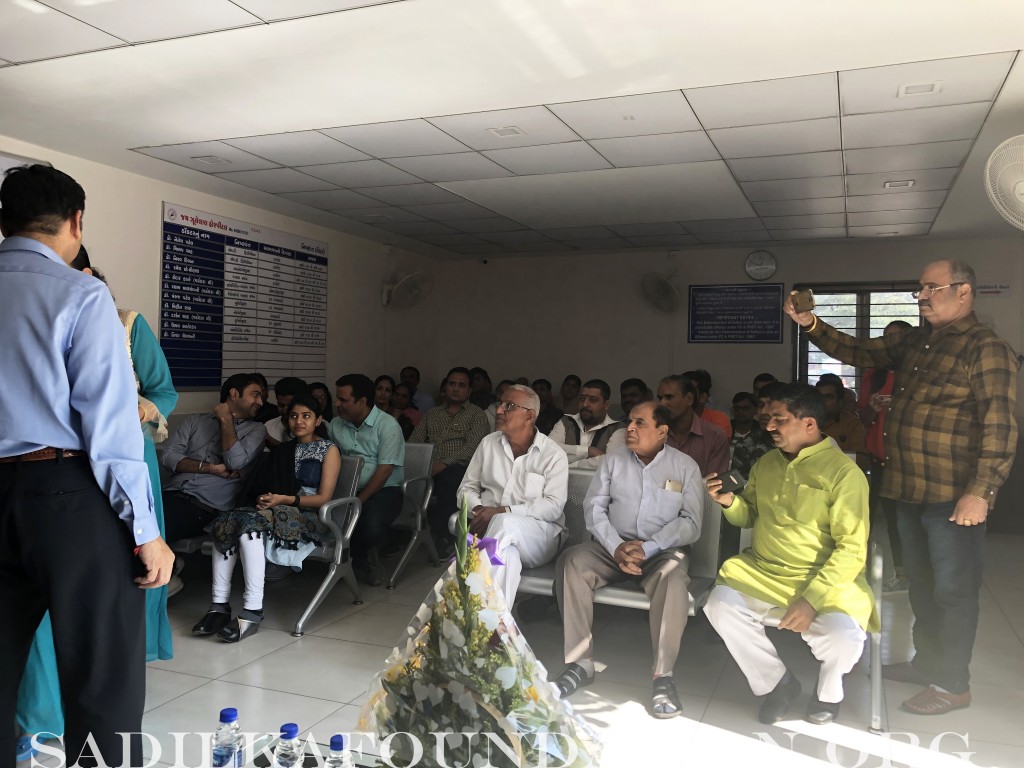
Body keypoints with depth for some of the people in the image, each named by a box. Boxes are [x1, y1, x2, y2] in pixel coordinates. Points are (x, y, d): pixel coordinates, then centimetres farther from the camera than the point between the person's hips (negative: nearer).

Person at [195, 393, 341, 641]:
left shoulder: (328, 450, 6)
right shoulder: (281, 450, 23)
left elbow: (324, 498, -3)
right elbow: (263, 485, 20)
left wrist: (283, 499, -12)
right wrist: (263, 498, -4)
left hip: (308, 519, -5)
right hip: (274, 510, 5)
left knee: (251, 522, -34)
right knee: (226, 523, -25)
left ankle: (253, 611, -37)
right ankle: (220, 604, -27)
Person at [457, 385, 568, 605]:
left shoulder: (553, 455, -1)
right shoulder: (489, 443, 12)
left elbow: (553, 506, -12)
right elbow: (467, 487, 14)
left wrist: (503, 511, -22)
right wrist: (479, 510, -11)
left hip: (538, 534, -2)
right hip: (491, 528, 2)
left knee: (504, 524, -38)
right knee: (507, 557, -37)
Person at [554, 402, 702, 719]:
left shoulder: (685, 466, 1)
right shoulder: (614, 460, 7)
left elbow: (690, 522, -6)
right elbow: (594, 507, 1)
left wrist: (648, 548, -20)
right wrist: (616, 547, -16)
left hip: (661, 551, -2)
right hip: (613, 546, 2)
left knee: (674, 575, -36)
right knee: (572, 560, -26)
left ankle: (663, 675, -29)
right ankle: (580, 662, -23)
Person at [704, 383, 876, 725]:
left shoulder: (844, 472, -11)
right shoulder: (766, 463, 9)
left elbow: (852, 548, -16)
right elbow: (750, 516, 21)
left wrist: (812, 599, -25)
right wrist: (729, 502, -3)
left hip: (826, 578, -5)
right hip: (762, 571, 5)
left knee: (842, 635, -31)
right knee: (721, 604, -21)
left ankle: (829, 689, 9)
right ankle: (777, 682, 4)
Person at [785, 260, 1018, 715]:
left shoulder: (985, 348, -13)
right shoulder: (914, 342, 12)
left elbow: (1001, 423, -19)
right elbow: (857, 352, 17)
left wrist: (981, 491, -24)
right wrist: (810, 324, 2)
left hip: (953, 496, -8)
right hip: (909, 491, 8)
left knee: (952, 589, 3)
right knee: (921, 583, 19)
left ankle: (953, 684, 16)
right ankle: (928, 663, 35)